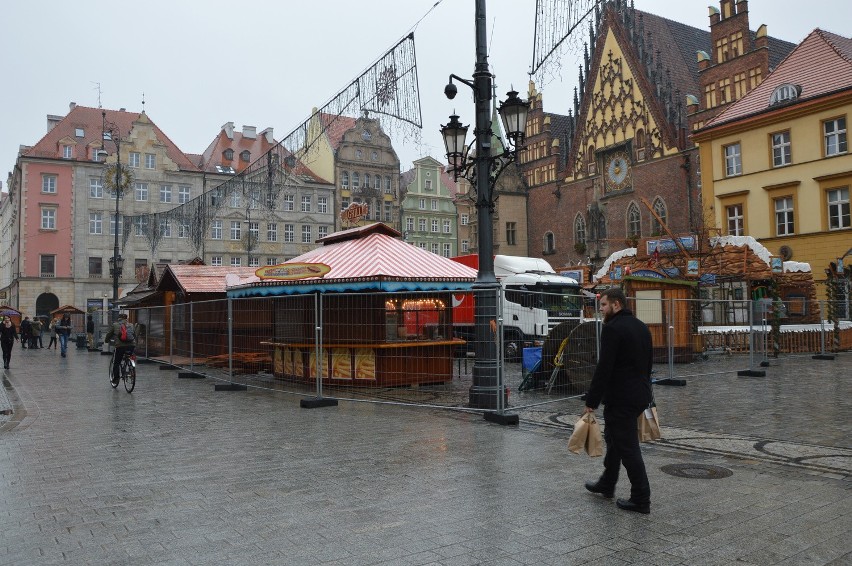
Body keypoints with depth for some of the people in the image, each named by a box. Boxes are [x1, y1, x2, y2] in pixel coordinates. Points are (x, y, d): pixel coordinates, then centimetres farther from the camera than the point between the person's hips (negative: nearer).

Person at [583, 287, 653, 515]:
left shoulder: (612, 328, -17)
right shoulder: (642, 327, 12)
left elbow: (604, 368, -21)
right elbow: (648, 363, 18)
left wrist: (591, 401, -16)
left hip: (620, 398, -10)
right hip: (640, 394, 10)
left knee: (627, 447, -1)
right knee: (614, 438, 23)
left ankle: (641, 499, 7)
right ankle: (606, 484, 36)